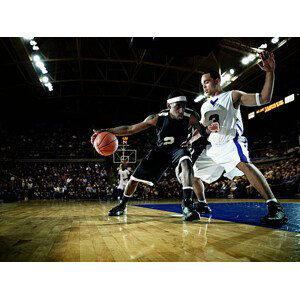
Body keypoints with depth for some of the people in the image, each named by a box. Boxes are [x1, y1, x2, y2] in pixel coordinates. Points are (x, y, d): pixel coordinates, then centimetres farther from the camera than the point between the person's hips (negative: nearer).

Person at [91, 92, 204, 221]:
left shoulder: (191, 117, -25)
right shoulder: (158, 118, -24)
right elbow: (130, 129, -18)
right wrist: (106, 131, -24)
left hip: (178, 148, -1)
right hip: (160, 150, 2)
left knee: (186, 162, -38)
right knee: (135, 177, 3)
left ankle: (187, 205, -35)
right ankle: (122, 206, 27)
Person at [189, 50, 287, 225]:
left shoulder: (232, 96, 2)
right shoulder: (205, 106, 19)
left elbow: (263, 99, -8)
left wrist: (270, 72, -19)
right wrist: (190, 140, 0)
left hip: (231, 142, -7)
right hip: (212, 147, 7)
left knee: (243, 164, -36)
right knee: (193, 174, 9)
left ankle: (275, 207, -37)